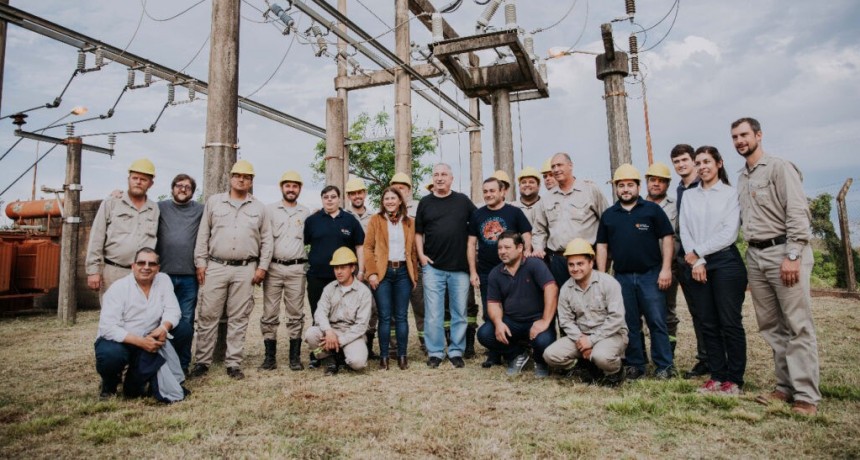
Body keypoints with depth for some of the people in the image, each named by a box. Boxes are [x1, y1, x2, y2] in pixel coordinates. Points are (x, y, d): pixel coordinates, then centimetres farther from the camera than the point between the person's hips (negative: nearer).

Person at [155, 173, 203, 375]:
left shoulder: (200, 210, 8)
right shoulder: (160, 207, 7)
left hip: (189, 276, 0)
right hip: (163, 274, 0)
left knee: (186, 322, 7)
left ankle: (182, 364, 17)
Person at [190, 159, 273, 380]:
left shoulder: (259, 208, 10)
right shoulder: (214, 202, 9)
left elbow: (266, 240, 9)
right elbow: (203, 235, 8)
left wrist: (262, 266, 1)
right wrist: (200, 263, 1)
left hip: (246, 270, 0)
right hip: (215, 267, 0)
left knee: (239, 318, 4)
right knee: (208, 315, 2)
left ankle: (233, 363, 13)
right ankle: (202, 361, 13)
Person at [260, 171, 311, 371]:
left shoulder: (306, 213, 11)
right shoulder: (270, 209, 7)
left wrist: (307, 262, 2)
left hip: (296, 269, 1)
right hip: (273, 267, -1)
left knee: (296, 314, 4)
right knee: (269, 314, 2)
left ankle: (295, 357, 11)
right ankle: (270, 356, 11)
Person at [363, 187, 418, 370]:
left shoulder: (409, 222, 11)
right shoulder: (376, 220, 4)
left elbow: (413, 250, 11)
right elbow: (368, 247, -1)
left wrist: (414, 275, 7)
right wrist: (371, 272, -9)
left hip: (403, 272, 2)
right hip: (382, 272, -2)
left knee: (401, 316, 4)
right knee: (385, 316, -1)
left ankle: (402, 356, 11)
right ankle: (383, 356, 8)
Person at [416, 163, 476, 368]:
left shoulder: (463, 200, 6)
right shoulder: (425, 202, 8)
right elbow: (418, 232, 11)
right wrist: (421, 255, -1)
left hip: (460, 267, 0)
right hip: (433, 267, 0)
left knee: (460, 313, 7)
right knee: (433, 313, 2)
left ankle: (456, 351, 19)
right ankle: (435, 353, 13)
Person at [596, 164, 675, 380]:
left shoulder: (652, 209, 2)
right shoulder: (608, 215, 10)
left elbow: (667, 238, -1)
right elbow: (602, 246, 10)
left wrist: (666, 269, -9)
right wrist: (601, 275, 4)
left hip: (650, 275, -3)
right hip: (622, 277, 3)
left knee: (657, 321, 1)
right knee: (629, 324, 9)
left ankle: (664, 366, 11)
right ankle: (635, 365, 19)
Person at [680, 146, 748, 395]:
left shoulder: (730, 193, 2)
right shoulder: (689, 196, 13)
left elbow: (729, 232, -8)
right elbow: (685, 231, 5)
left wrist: (698, 252, -9)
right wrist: (696, 261, -7)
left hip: (725, 261, -4)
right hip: (697, 264, 4)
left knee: (730, 323, -1)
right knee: (708, 324, 8)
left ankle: (734, 379, 8)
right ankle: (717, 375, 17)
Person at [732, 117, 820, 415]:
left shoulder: (779, 167, -3)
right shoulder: (741, 179, 18)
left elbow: (798, 212, -12)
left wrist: (792, 256, -18)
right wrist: (752, 258, 13)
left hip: (783, 251, -7)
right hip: (755, 256, 7)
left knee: (798, 325, -5)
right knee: (770, 326, 9)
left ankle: (806, 395, 0)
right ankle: (786, 386, 18)